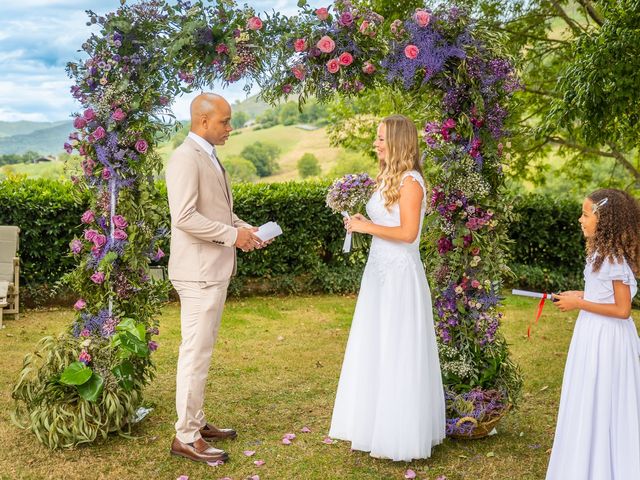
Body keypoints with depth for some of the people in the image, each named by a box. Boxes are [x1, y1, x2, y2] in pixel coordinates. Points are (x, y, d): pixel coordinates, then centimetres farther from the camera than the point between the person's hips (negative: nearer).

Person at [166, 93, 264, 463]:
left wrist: (244, 227, 8)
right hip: (199, 271, -10)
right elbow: (184, 217, -24)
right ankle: (186, 437, 5)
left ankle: (196, 422, 27)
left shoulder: (209, 157, 16)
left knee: (202, 351, 16)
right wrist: (232, 235, -17)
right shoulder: (186, 158, -15)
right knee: (196, 353, -4)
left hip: (215, 269, 10)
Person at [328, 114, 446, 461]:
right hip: (379, 270, 9)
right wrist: (361, 222, 3)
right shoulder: (387, 178, 12)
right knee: (375, 348, 14)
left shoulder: (410, 182, -14)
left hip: (399, 275, -9)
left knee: (397, 352, -1)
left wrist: (367, 227, -14)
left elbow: (408, 233, -20)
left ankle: (400, 434, 12)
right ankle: (377, 423, 27)